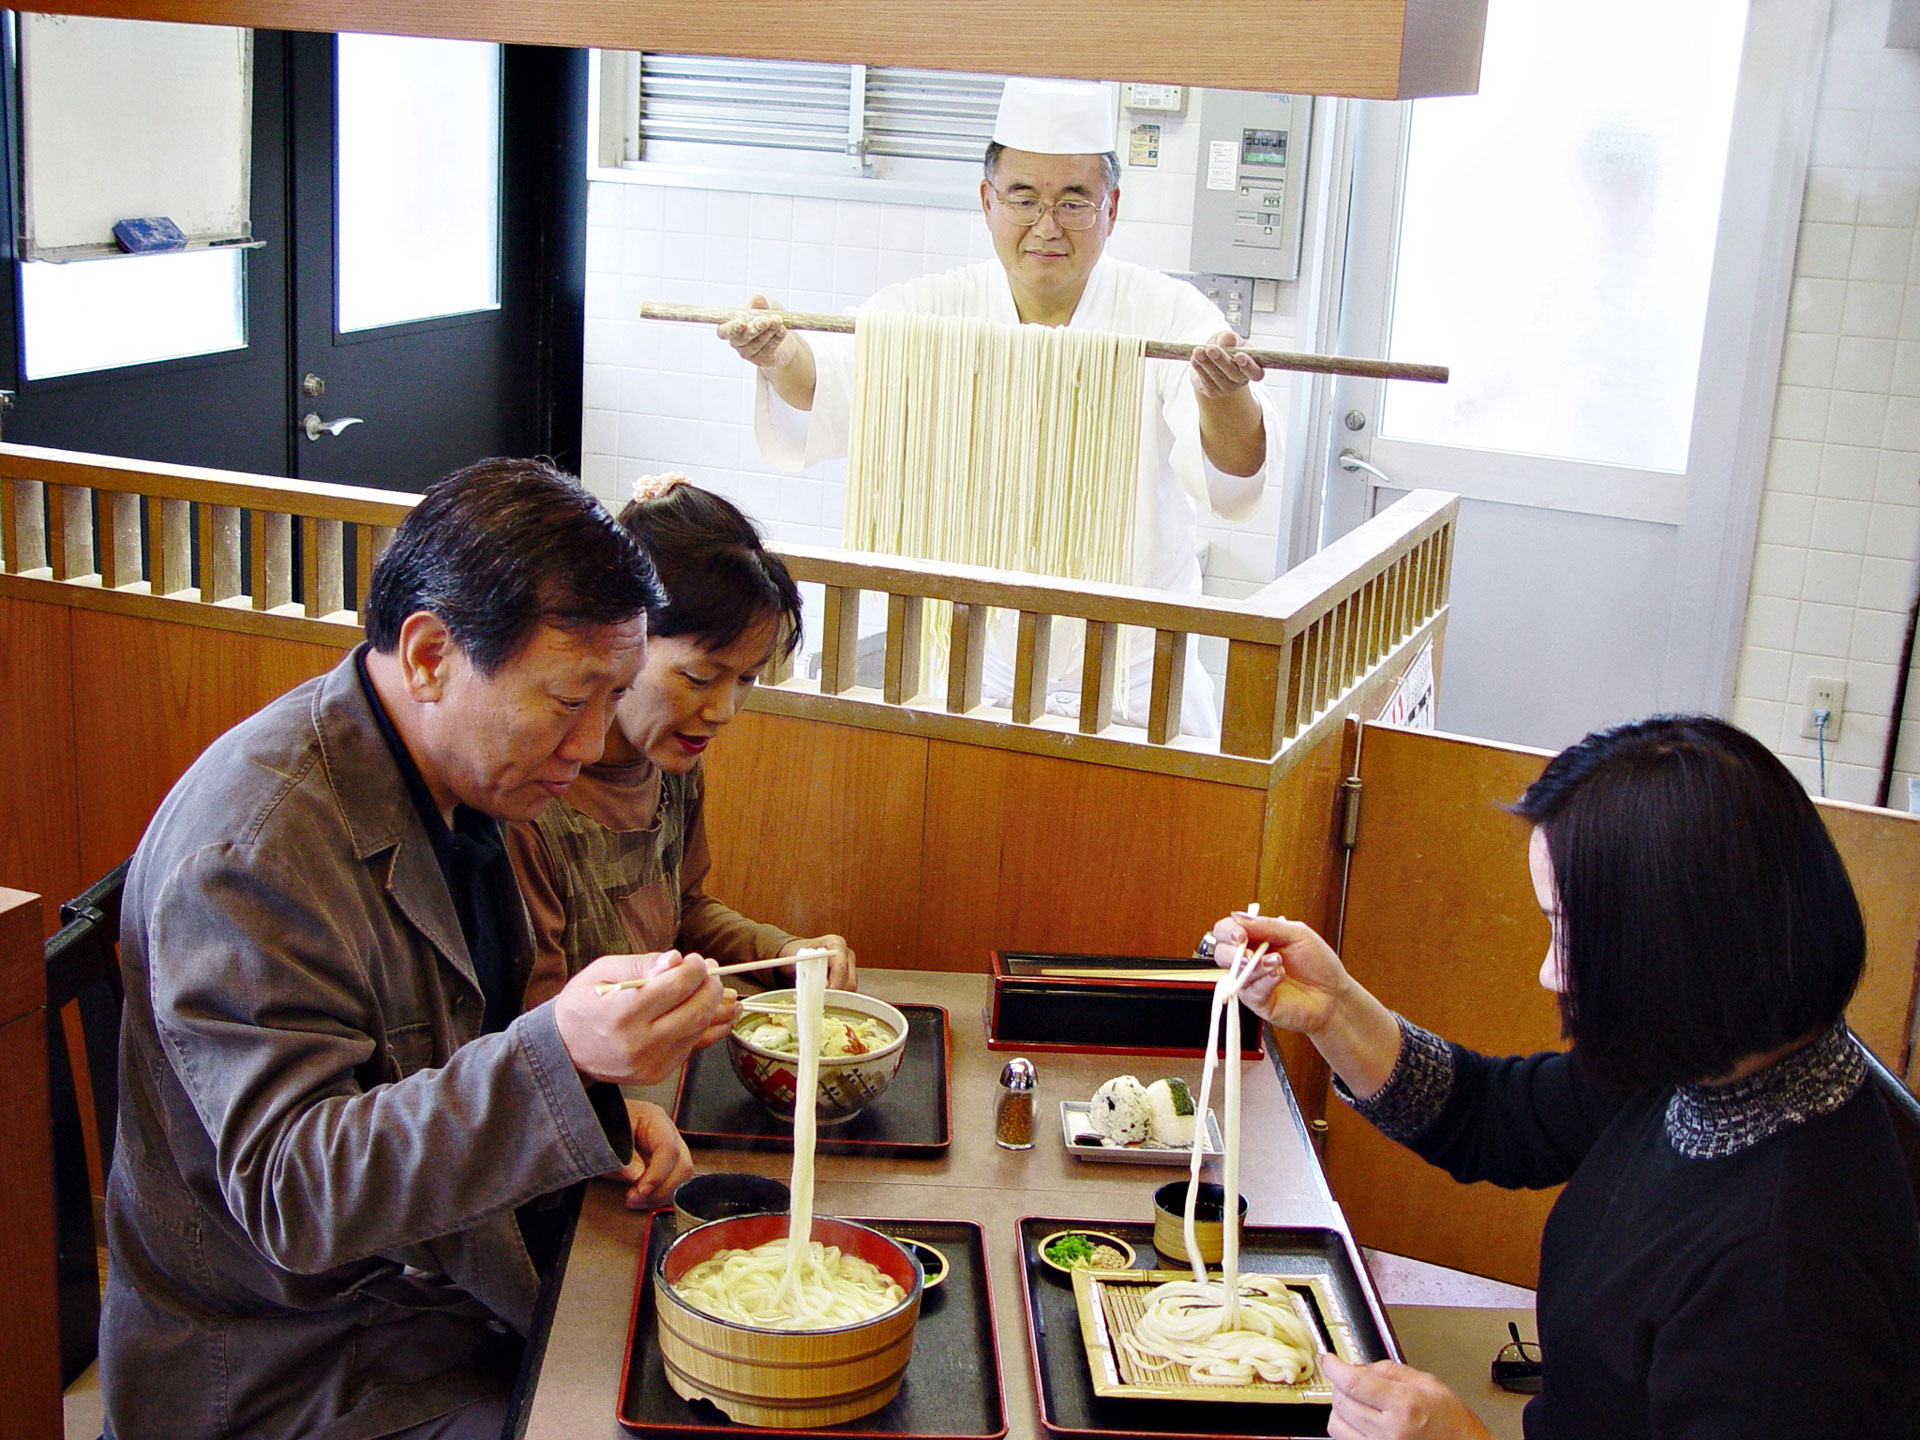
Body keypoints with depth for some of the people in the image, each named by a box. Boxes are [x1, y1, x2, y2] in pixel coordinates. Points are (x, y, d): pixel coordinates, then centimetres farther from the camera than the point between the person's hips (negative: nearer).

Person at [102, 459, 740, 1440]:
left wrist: (600, 1107, -2)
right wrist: (561, 1061, -43)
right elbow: (290, 1194, -30)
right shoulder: (252, 851, -27)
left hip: (449, 1279, 8)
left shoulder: (455, 780, 3)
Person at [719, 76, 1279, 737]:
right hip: (963, 672, 1)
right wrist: (784, 359, -38)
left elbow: (1233, 478, -18)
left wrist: (1224, 399, -41)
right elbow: (839, 391, -15)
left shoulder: (1170, 313, -3)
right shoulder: (931, 308, 3)